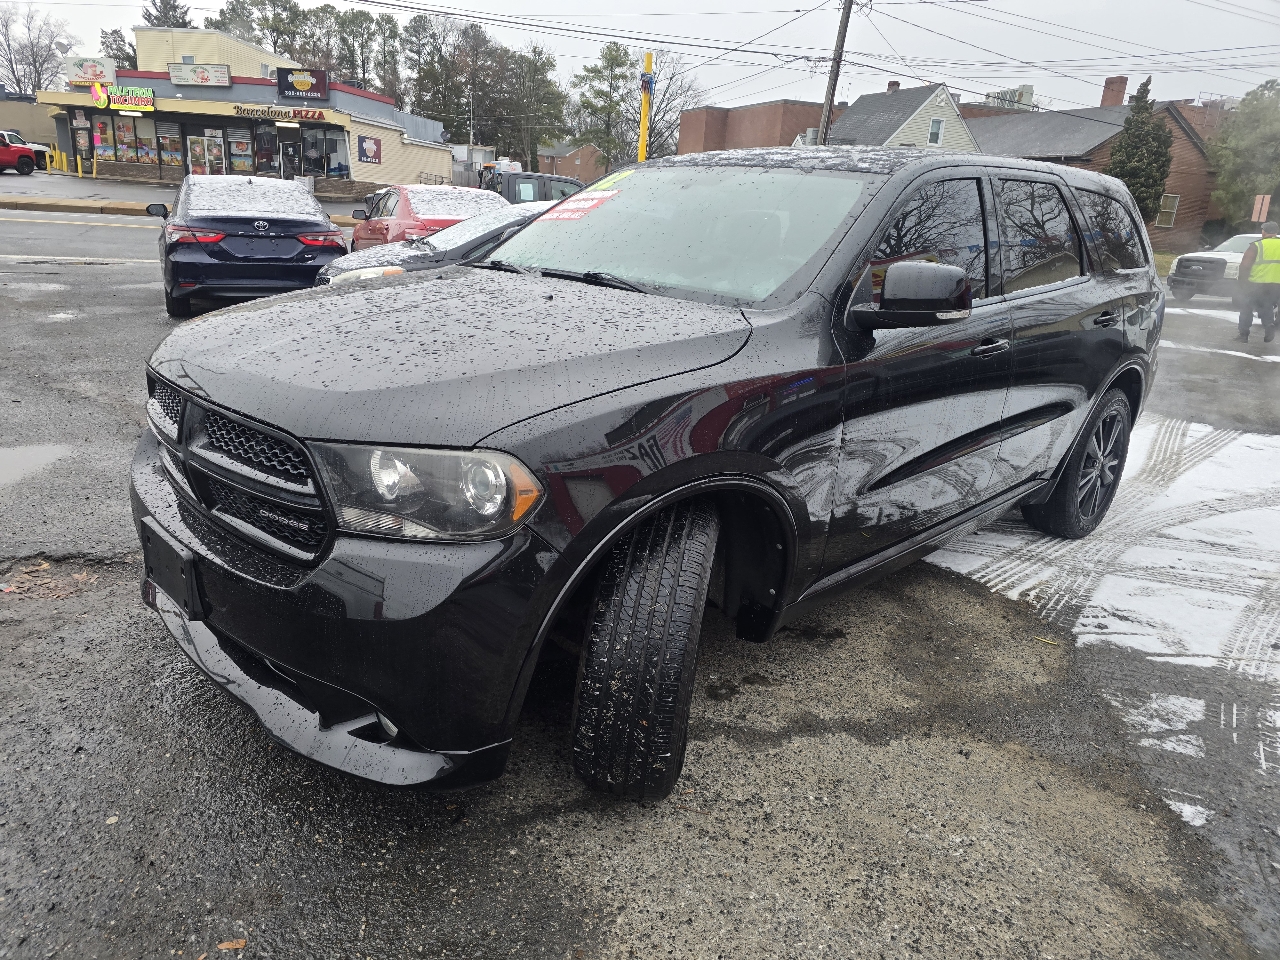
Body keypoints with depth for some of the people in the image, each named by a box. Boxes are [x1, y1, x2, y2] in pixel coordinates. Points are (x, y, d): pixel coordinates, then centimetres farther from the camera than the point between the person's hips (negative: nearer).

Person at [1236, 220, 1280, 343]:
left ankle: (1243, 335, 7)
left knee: (1246, 308, 10)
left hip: (1256, 284, -4)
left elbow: (1245, 266, -12)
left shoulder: (1257, 246, -9)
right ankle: (1269, 325, -8)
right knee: (1267, 308, 19)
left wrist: (1243, 282, -1)